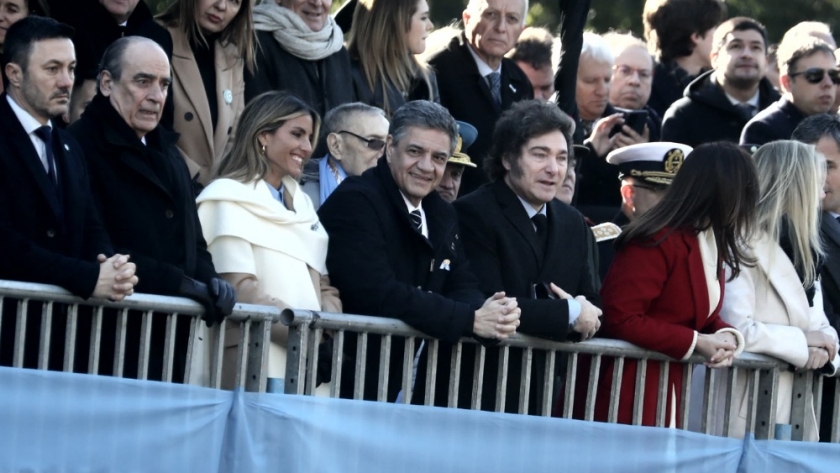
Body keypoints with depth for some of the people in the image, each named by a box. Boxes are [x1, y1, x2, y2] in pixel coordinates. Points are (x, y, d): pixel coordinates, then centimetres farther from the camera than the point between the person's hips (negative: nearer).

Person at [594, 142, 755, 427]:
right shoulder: (659, 242, -18)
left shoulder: (711, 243, 11)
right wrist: (697, 343, -19)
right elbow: (621, 319, -21)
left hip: (670, 388, 9)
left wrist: (725, 337, -5)